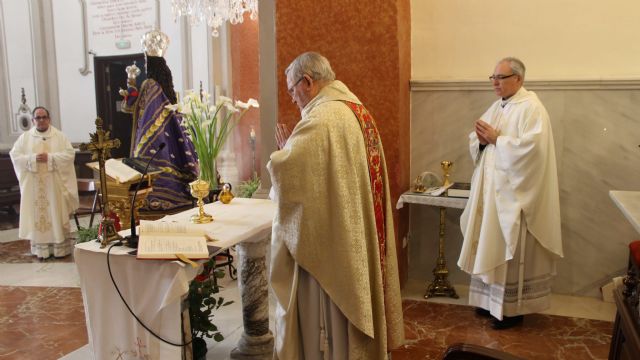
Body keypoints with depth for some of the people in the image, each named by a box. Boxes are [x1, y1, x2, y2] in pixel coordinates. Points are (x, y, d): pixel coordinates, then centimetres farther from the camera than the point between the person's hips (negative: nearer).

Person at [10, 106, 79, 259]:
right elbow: (14, 155, 2)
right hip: (33, 185, 1)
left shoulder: (59, 136, 3)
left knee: (57, 214, 2)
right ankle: (40, 248, 8)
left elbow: (70, 154, -5)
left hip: (55, 184, -1)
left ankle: (60, 247, 8)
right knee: (37, 214, 2)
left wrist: (50, 157, -16)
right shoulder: (25, 137, 7)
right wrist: (32, 158, -14)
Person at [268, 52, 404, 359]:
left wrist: (285, 148, -4)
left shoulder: (321, 118, -20)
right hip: (355, 236, 10)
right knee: (351, 307, 20)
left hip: (327, 237, -10)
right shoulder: (357, 111, 11)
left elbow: (284, 171, -25)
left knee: (326, 316, 5)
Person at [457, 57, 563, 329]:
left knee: (512, 251, 0)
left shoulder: (531, 108, -11)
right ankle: (492, 300, 25)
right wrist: (481, 139, -7)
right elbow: (476, 143, 15)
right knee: (492, 248, 12)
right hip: (491, 190, 8)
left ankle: (512, 308, 13)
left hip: (514, 193, -8)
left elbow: (531, 147, -23)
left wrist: (497, 138, -18)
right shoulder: (497, 106, 14)